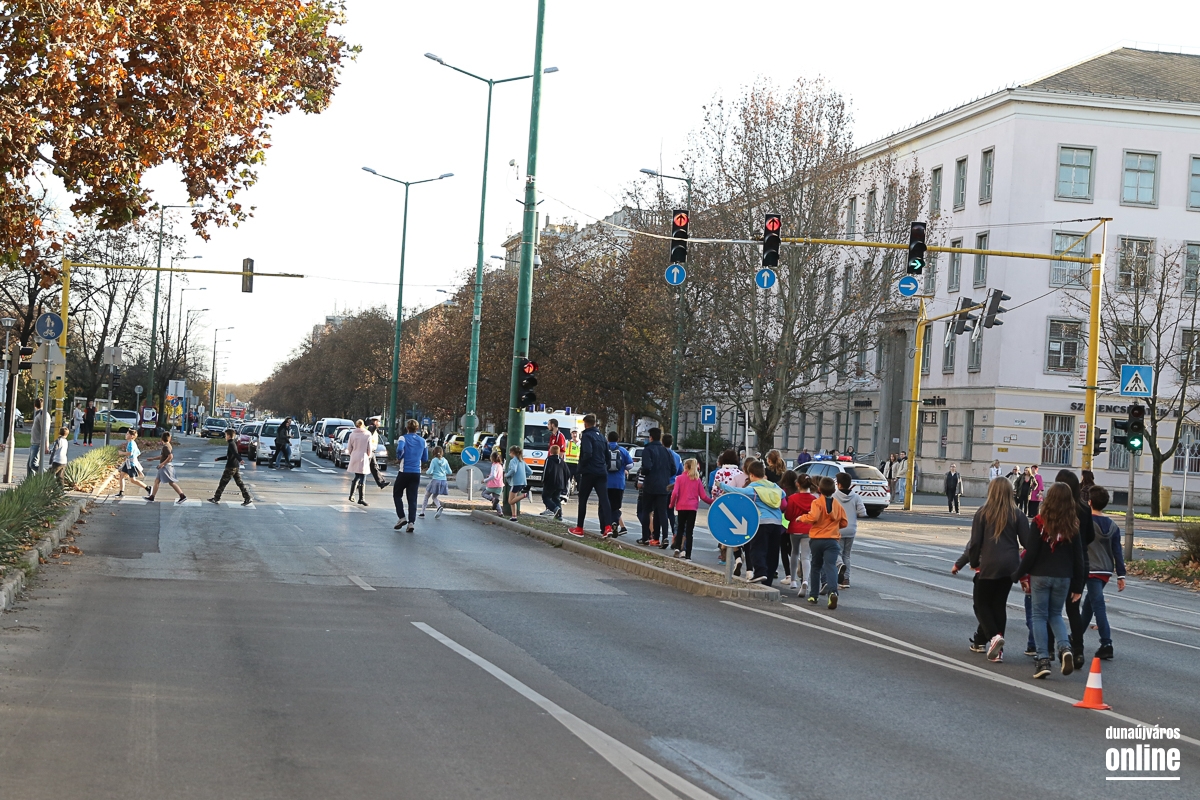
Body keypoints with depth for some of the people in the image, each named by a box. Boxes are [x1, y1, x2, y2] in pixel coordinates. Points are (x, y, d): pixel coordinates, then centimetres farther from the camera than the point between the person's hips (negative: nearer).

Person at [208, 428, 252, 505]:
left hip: (231, 467, -9)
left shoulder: (231, 444, -11)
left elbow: (235, 453, -30)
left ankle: (216, 498, 8)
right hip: (236, 467, 9)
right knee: (240, 483, 6)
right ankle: (247, 498, 0)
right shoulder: (233, 444, 18)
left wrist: (240, 460, -46)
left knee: (222, 483, 1)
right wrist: (218, 458, 35)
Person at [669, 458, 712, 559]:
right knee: (689, 531, 3)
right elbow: (703, 496, 0)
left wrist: (672, 504, 4)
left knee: (680, 528, 16)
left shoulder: (679, 478, -2)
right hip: (692, 507, 1)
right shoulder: (698, 480, 3)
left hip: (681, 506, -1)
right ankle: (687, 555, 0)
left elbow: (675, 493, -11)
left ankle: (677, 548, -1)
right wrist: (712, 502, 15)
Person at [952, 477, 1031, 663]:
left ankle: (994, 636, -16)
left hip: (989, 566, -3)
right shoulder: (1017, 515, 3)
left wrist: (973, 562, 8)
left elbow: (975, 542, -5)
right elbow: (1026, 542, 1)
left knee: (981, 603, 9)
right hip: (1010, 566, 3)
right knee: (999, 604, 11)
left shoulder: (983, 513, -3)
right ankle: (997, 650, 8)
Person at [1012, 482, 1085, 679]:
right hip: (1064, 577, 3)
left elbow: (1031, 552, -12)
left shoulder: (1041, 522, -11)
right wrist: (1078, 586, 10)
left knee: (1039, 616, 6)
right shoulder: (1073, 525, 0)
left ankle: (1043, 659, -1)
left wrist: (1018, 574, 0)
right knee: (1056, 614, 18)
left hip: (1041, 575, -3)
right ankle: (1065, 647, -6)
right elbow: (1078, 557, 3)